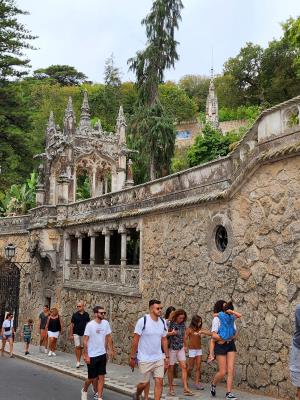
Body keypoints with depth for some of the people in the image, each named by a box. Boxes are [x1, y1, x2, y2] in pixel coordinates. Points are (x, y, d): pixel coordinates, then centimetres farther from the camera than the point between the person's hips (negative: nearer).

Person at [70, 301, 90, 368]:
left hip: (83, 333, 3)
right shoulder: (75, 315, -5)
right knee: (77, 347, -10)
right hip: (76, 333, -2)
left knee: (81, 347, 8)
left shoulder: (86, 314, 1)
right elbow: (72, 325, -2)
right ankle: (77, 362, -3)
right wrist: (71, 334, -4)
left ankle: (79, 361, 18)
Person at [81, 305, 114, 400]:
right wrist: (86, 355, -15)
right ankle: (84, 390, 34)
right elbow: (85, 341, -13)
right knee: (92, 377, 6)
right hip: (92, 356, -4)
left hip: (102, 354, 4)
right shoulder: (90, 325, -15)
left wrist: (111, 350, 5)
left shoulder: (106, 323, -2)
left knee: (101, 377, 4)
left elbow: (109, 337, 9)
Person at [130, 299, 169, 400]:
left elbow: (164, 340, 11)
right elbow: (135, 340, -10)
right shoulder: (142, 321, -13)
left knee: (159, 382, -3)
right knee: (145, 383, 6)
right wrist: (132, 358, -9)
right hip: (144, 359, -4)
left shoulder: (162, 322, 2)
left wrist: (167, 356, 9)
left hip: (159, 358, 4)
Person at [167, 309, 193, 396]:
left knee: (184, 367, -4)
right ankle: (171, 388, 16)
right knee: (171, 368, 4)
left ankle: (186, 388, -4)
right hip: (171, 348, -4)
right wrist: (171, 333, -22)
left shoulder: (183, 324, 4)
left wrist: (185, 346, 21)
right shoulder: (170, 323, -12)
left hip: (181, 348, 4)